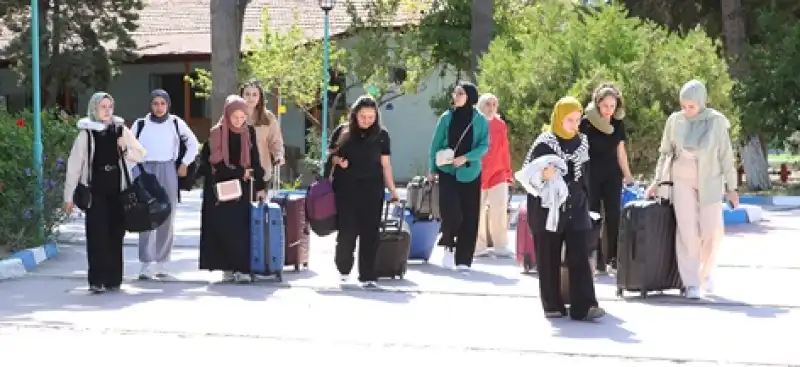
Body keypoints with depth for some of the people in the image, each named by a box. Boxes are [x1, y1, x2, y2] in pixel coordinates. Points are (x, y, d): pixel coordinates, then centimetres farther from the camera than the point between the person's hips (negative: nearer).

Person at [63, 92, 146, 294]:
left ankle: (113, 279, 12)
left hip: (117, 190, 3)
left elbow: (141, 154, 13)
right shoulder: (86, 133, -1)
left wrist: (125, 150, -9)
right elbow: (74, 165, 0)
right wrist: (68, 195, -2)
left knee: (115, 234, 5)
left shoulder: (121, 130, 6)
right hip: (95, 190, -2)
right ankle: (97, 280, -5)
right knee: (97, 234, -7)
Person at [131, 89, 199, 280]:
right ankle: (145, 264, -11)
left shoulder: (176, 123, 5)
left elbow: (193, 143, 16)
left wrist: (185, 163, 9)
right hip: (146, 172, -1)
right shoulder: (140, 124, 3)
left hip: (168, 173, 1)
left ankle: (162, 263, 12)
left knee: (167, 219, 4)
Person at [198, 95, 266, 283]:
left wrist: (259, 186, 5)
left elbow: (255, 161, 9)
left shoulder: (249, 132, 6)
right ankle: (227, 268, 3)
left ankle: (242, 268, -5)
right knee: (223, 227, -3)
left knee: (242, 227, -5)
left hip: (243, 187, 2)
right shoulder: (217, 133, -3)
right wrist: (239, 172, -9)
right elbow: (207, 160, -4)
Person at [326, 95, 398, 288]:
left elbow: (385, 164, 7)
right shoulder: (342, 132, 3)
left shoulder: (381, 135, 5)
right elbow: (330, 155, 12)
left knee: (370, 232, -2)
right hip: (346, 189, -1)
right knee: (347, 230, -1)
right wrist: (337, 160, -11)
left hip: (372, 190, 1)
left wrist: (392, 190, 4)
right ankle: (343, 268, 24)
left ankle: (367, 275, 3)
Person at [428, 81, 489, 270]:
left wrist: (465, 158, -16)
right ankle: (448, 245, 12)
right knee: (451, 211, -16)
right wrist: (432, 169, 6)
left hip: (470, 173, 0)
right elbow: (436, 144, 7)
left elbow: (484, 146, -3)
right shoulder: (446, 118, 3)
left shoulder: (480, 120, 1)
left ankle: (463, 259, 9)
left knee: (469, 216, 1)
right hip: (447, 172, 0)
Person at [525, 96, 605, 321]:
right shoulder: (545, 143, -4)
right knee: (549, 259, 3)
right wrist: (543, 174, -23)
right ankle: (552, 305, 11)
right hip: (548, 208, -3)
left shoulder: (582, 142, 9)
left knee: (579, 258, -6)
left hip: (576, 209, 3)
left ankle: (583, 306, -12)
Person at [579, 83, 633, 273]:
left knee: (613, 216, 0)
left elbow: (620, 151, 13)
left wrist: (628, 175, 15)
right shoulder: (586, 122, -9)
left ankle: (614, 257, 5)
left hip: (612, 176, 4)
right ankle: (597, 259, 4)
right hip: (591, 176, -4)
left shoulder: (618, 124, 5)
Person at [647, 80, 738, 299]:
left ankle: (705, 272, 24)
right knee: (687, 230, -7)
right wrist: (657, 181, 8)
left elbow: (726, 155, -3)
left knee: (712, 231, -1)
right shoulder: (675, 121, -3)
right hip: (682, 181, 1)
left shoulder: (717, 121, -8)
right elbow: (665, 152, 8)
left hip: (710, 182, 0)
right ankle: (691, 283, -2)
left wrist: (731, 187, -2)